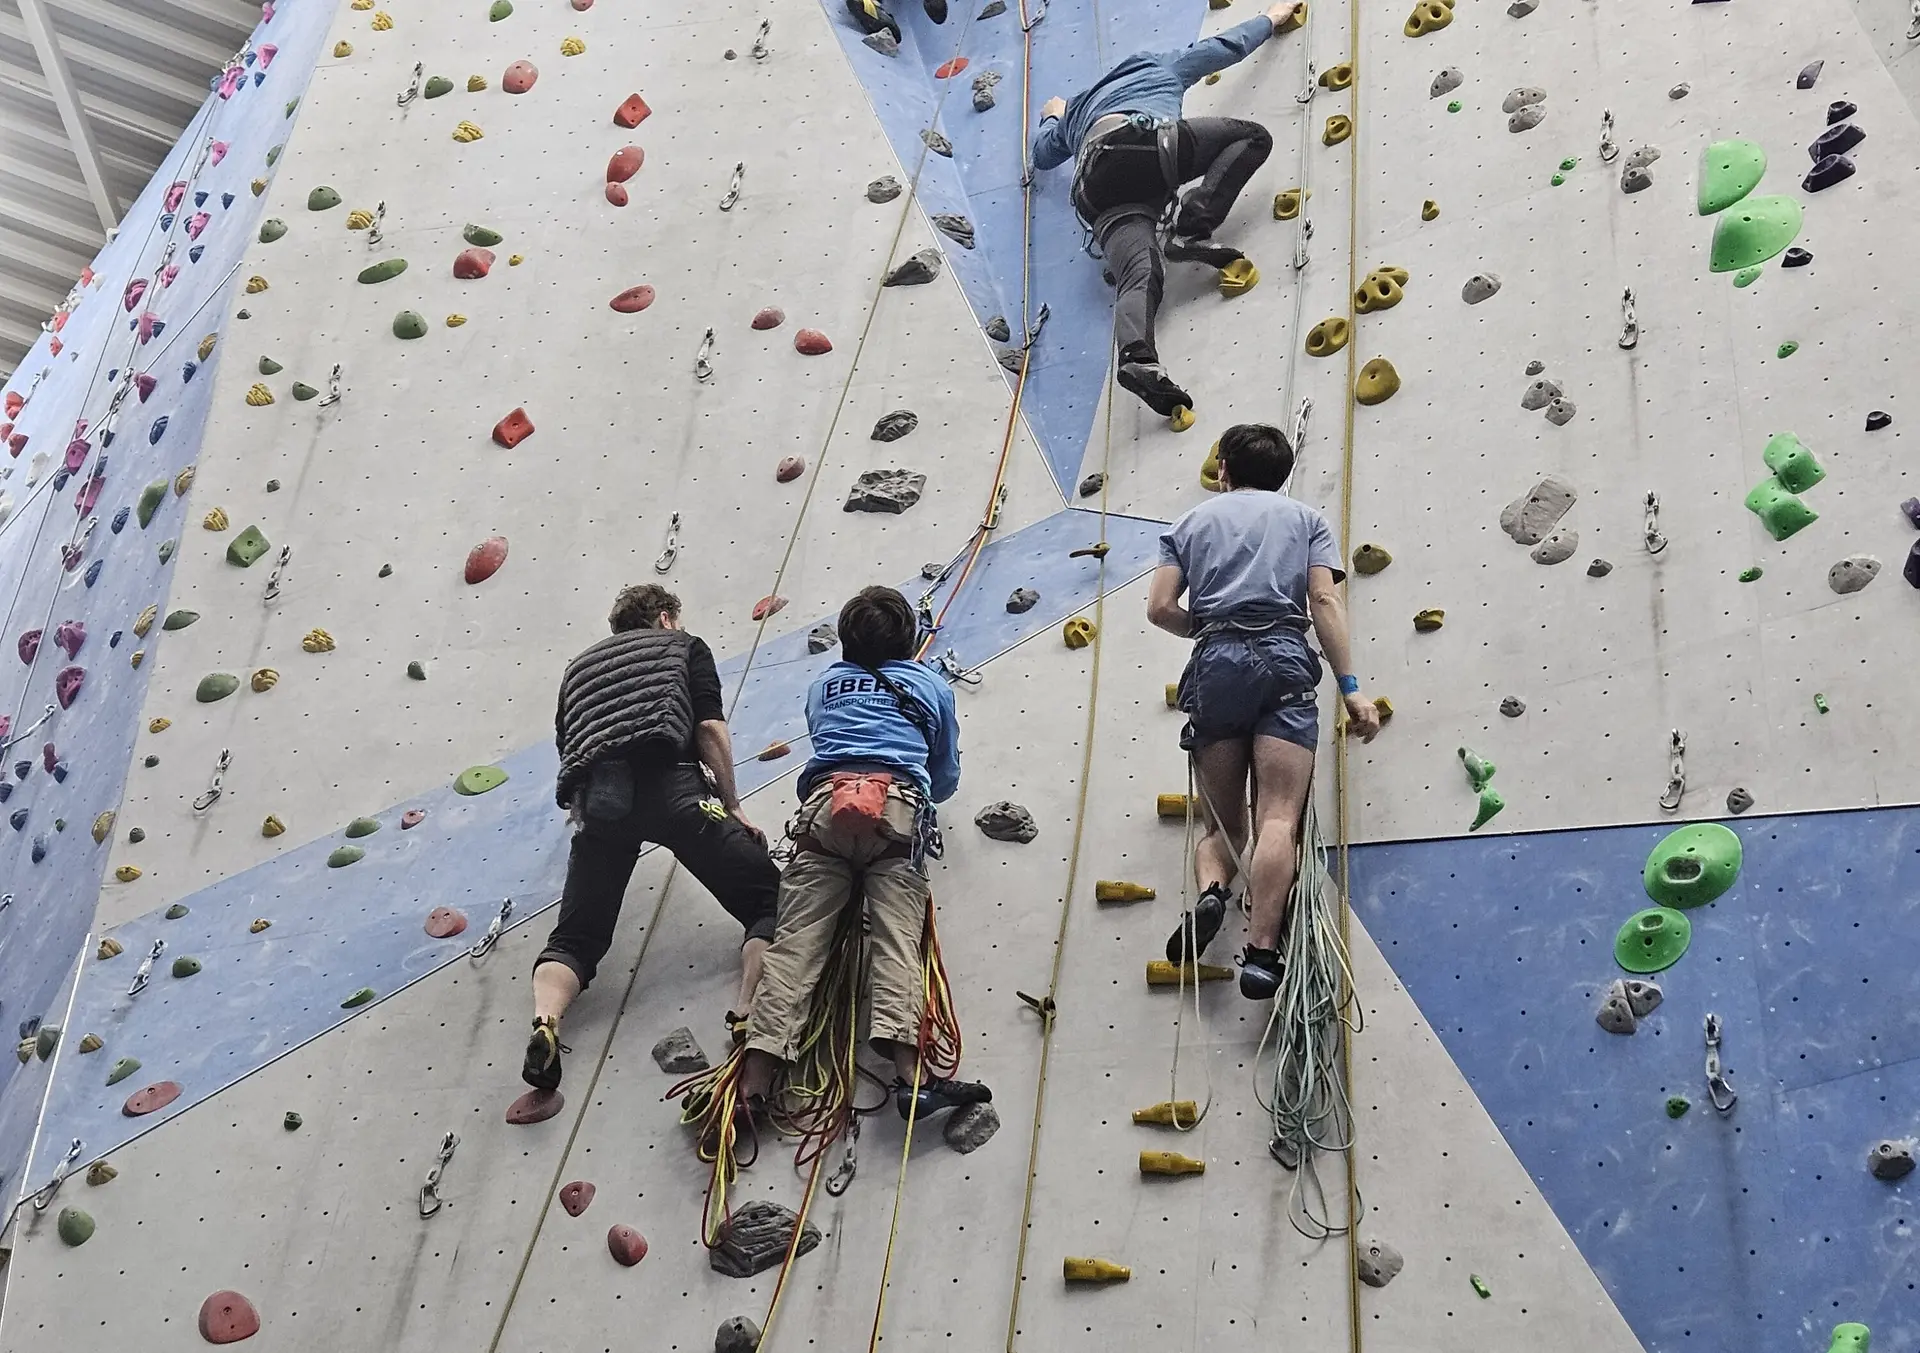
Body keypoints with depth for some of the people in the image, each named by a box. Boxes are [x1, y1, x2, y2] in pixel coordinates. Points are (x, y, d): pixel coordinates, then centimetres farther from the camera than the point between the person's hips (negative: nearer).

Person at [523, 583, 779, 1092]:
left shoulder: (579, 665, 38)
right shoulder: (684, 645, 25)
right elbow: (709, 727, 8)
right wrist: (732, 805, 12)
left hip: (593, 796, 4)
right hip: (669, 782, -3)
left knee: (574, 939, 10)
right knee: (771, 898, 2)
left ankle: (545, 1023, -21)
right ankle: (750, 1014, -22)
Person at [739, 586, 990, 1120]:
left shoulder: (824, 685, 31)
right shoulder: (932, 687, 26)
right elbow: (946, 780, 31)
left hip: (824, 801, 1)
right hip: (899, 805, -1)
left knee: (796, 941, -7)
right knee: (897, 939, -13)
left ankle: (754, 1081, -21)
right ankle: (910, 1074, -33)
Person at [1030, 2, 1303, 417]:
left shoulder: (1078, 110, 44)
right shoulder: (1161, 67, 36)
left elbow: (1042, 154, 56)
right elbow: (1228, 45, 44)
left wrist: (1053, 118, 76)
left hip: (1094, 188, 4)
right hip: (1142, 140, -4)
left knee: (1140, 273, -16)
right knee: (1253, 136, 8)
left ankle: (1137, 358, -47)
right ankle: (1192, 230, -12)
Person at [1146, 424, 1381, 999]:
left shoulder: (1191, 522, 21)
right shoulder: (1305, 517, 19)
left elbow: (1160, 608, 8)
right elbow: (1324, 601, 3)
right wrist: (1350, 689, -1)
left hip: (1214, 668, 1)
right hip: (1284, 659, -1)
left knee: (1221, 823, 10)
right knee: (1278, 819, -11)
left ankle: (1211, 890, -20)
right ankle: (1262, 952, -24)